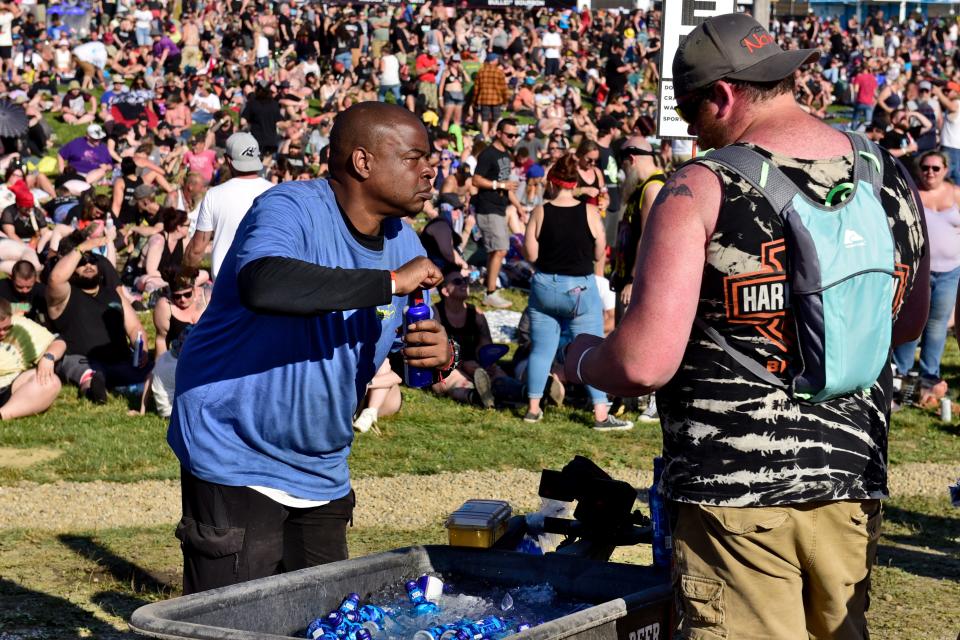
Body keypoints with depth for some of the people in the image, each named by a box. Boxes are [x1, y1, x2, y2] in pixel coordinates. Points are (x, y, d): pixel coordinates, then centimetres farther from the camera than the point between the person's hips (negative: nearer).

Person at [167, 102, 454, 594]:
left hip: (322, 474, 8)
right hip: (237, 459, -8)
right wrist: (390, 282, -33)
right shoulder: (291, 209, -18)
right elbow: (262, 284, -40)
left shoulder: (403, 244, 6)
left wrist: (441, 353, -14)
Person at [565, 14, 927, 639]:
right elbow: (909, 323, 19)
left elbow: (645, 365, -17)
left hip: (735, 489, -5)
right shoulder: (891, 178, 4)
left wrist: (582, 357, 3)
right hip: (853, 480, 6)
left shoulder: (702, 190, -13)